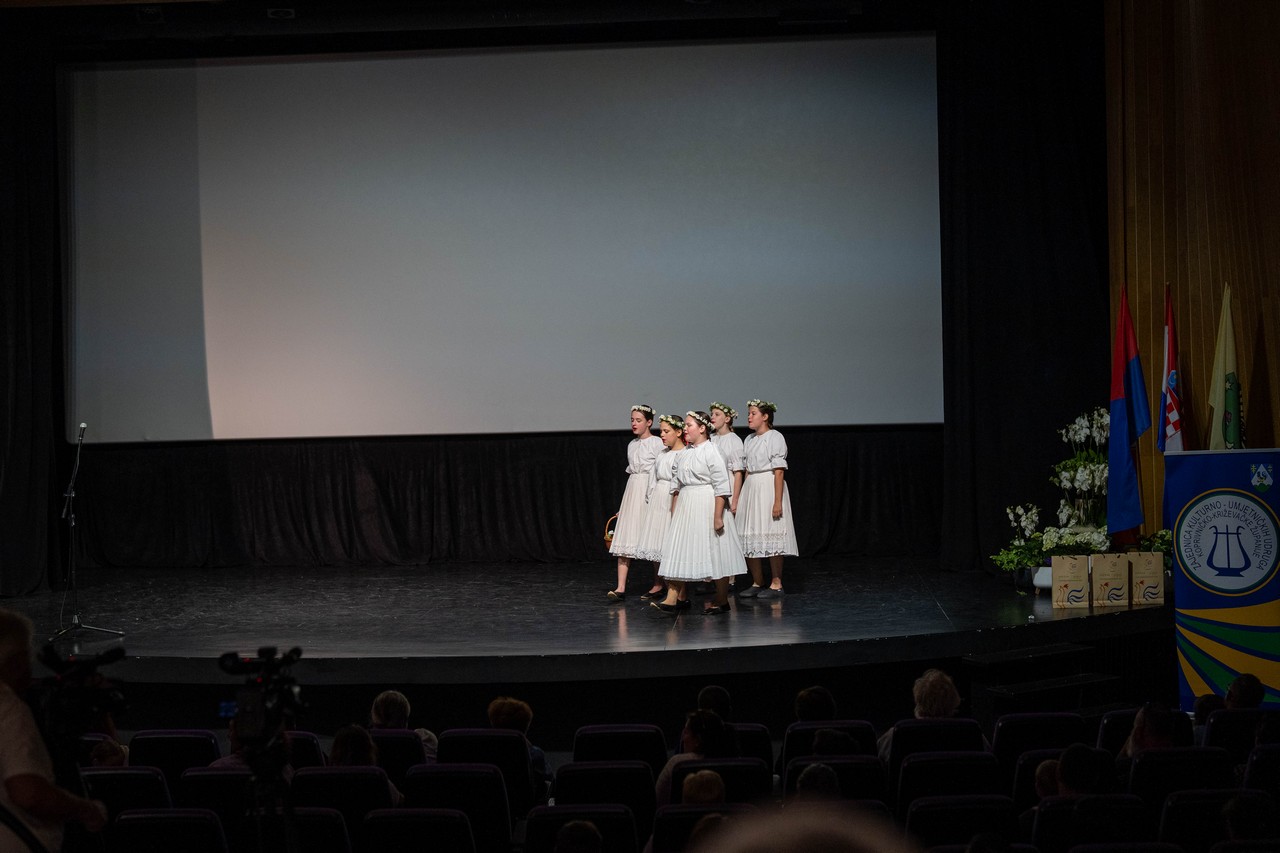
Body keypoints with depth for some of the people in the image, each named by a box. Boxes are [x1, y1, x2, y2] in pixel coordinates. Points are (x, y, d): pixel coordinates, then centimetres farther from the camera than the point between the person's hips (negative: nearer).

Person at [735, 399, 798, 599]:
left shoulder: (775, 437, -8)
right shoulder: (749, 440, 15)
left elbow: (779, 472, -13)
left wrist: (778, 501, -18)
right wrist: (742, 497, 11)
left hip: (768, 488, -8)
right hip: (751, 488, 8)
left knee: (771, 536, -6)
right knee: (750, 538, 7)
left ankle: (776, 584, 1)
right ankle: (757, 583, 17)